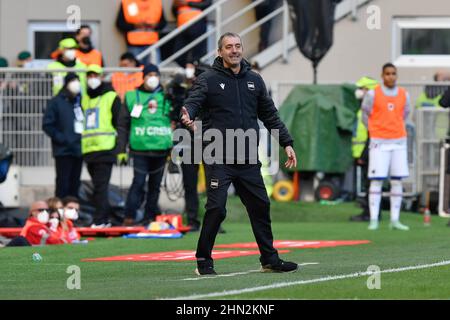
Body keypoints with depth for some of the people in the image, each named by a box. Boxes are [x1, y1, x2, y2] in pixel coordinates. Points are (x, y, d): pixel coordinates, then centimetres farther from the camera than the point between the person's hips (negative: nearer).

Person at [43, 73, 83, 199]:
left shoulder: (80, 101, 13)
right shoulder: (56, 102, -4)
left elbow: (84, 122, 20)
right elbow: (47, 125, -8)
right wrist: (61, 138, -13)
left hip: (78, 150, 6)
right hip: (64, 151, -6)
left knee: (74, 184, 8)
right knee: (63, 184, -6)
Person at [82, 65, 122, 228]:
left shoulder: (111, 97, 1)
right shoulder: (84, 99, 19)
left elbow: (120, 124, -2)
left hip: (105, 149, -6)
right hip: (88, 149, 6)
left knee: (101, 186, -12)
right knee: (98, 186, 8)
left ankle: (100, 220, -13)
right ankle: (104, 219, 12)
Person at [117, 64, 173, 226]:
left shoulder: (166, 97, 10)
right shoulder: (132, 97, 6)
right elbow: (123, 125, 7)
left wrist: (173, 149, 8)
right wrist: (121, 149, 2)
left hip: (161, 149, 3)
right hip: (140, 148, -3)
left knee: (155, 185, 7)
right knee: (138, 182, -12)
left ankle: (150, 217, 14)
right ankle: (129, 217, -11)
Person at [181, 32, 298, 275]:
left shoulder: (254, 81, 14)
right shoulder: (208, 80, -1)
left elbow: (270, 115, 20)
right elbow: (193, 102, -17)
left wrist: (287, 143, 15)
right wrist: (188, 116, -40)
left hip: (248, 160, 5)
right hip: (218, 160, -5)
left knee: (260, 207, 7)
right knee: (216, 208, -11)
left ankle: (269, 259, 19)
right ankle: (204, 260, 1)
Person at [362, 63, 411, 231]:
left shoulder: (404, 95, 5)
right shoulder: (373, 94, -4)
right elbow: (365, 115, 6)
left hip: (399, 141, 3)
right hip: (379, 142, -3)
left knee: (397, 181, 2)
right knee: (377, 180, -7)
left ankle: (395, 220, 6)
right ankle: (373, 219, -6)